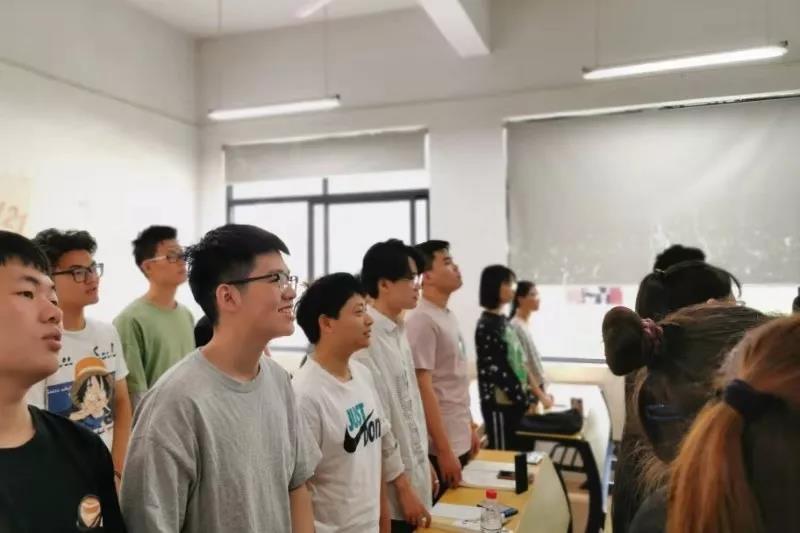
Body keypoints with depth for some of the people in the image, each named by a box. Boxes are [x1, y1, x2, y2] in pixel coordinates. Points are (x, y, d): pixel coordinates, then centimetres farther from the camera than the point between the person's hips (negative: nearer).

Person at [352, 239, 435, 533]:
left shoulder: (398, 332, 5)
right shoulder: (366, 339, -22)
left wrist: (424, 464, 15)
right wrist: (404, 488, -15)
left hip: (412, 474, 8)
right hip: (392, 489, -8)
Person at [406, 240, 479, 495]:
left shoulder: (449, 316, 10)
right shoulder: (421, 321, -18)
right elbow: (424, 389, -20)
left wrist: (471, 427, 17)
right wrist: (444, 450, -19)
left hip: (460, 439, 9)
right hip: (441, 445, -9)